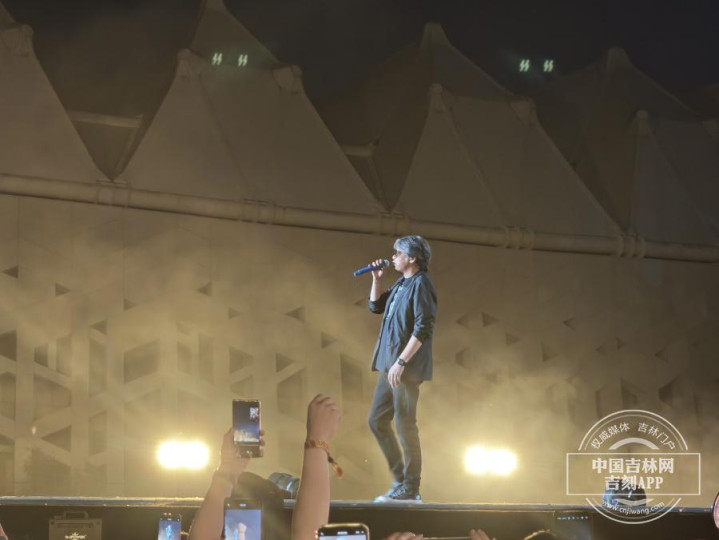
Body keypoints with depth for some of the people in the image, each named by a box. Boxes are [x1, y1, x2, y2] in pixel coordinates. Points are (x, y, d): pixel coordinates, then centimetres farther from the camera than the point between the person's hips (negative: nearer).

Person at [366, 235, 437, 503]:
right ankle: (400, 479, 17)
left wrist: (401, 362, -23)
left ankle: (410, 489, 0)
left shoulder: (420, 285, -12)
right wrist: (377, 279, 14)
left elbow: (423, 329, -20)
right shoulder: (400, 285, 16)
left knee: (405, 425, -6)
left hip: (406, 367, -10)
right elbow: (375, 306, 30)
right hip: (390, 365, 10)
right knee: (377, 420, 11)